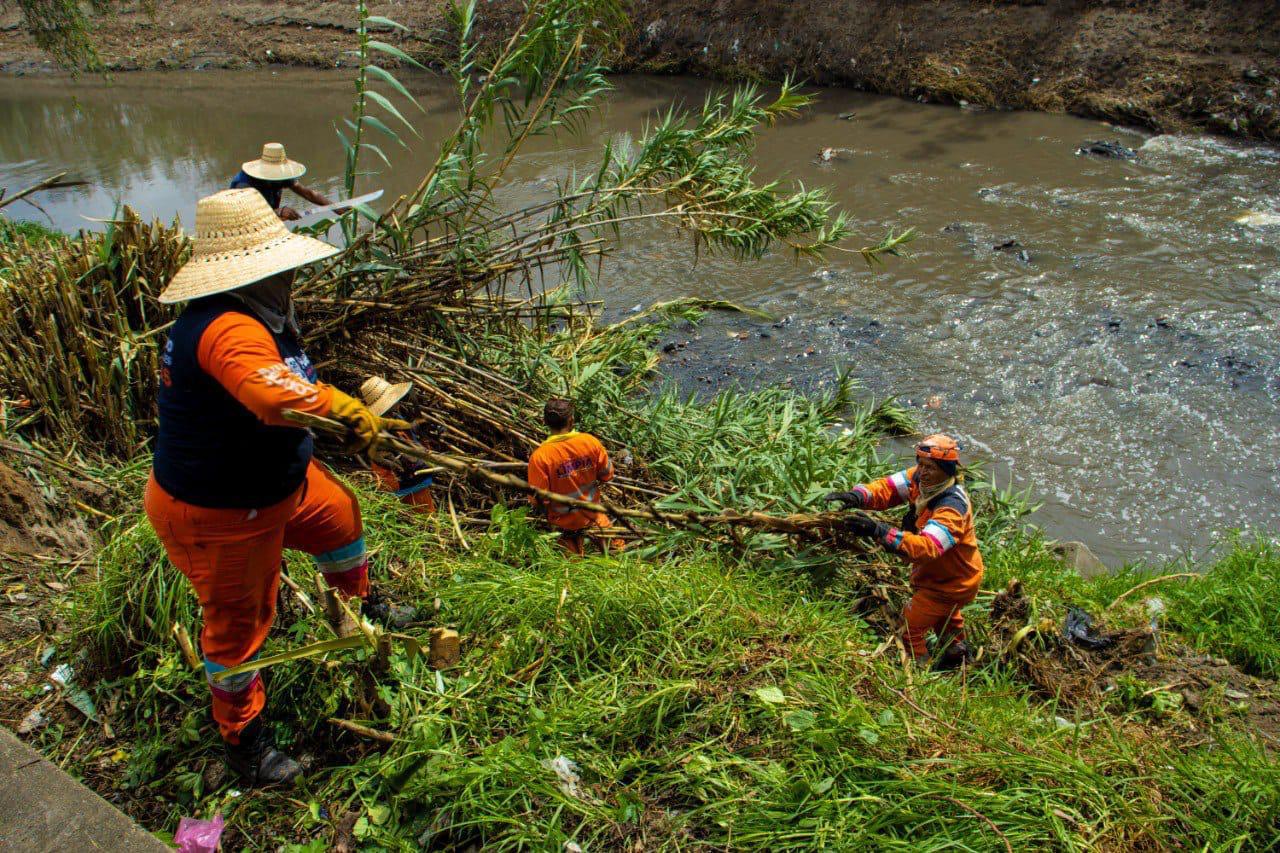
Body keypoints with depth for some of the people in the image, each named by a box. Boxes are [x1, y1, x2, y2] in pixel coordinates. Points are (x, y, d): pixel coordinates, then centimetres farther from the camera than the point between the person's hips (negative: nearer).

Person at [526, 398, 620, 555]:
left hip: (563, 520, -3)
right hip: (591, 512, 3)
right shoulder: (590, 441, -16)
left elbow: (538, 501, -19)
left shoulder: (539, 456, -24)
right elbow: (607, 476, -3)